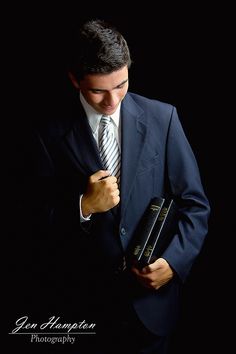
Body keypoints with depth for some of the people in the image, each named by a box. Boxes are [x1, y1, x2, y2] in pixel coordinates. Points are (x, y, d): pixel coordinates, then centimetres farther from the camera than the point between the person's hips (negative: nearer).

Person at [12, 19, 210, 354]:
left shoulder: (162, 117, -6)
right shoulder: (50, 132, -8)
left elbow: (195, 204, -1)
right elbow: (40, 223, -5)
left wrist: (175, 261, -14)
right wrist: (84, 206, -22)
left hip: (151, 295, 1)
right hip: (85, 300, -1)